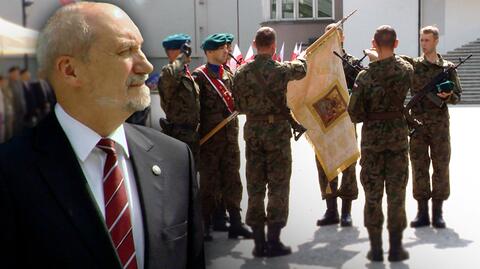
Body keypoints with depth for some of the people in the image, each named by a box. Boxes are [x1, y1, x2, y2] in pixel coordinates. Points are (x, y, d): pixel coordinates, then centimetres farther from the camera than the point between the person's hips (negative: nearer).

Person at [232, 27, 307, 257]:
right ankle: (273, 242, 5)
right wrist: (300, 59, 33)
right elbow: (301, 70, 11)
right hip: (277, 130, -3)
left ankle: (259, 242, 13)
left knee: (255, 186, 9)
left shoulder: (242, 72, -1)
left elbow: (239, 106, 6)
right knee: (278, 186, 4)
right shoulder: (281, 70, -10)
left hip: (252, 131, 4)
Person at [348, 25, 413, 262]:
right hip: (398, 135, 1)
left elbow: (355, 114, -10)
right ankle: (395, 248, 11)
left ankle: (375, 248, 11)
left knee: (372, 193, 7)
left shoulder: (365, 76, -11)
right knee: (396, 193, 7)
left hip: (372, 136, -1)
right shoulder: (406, 69, -4)